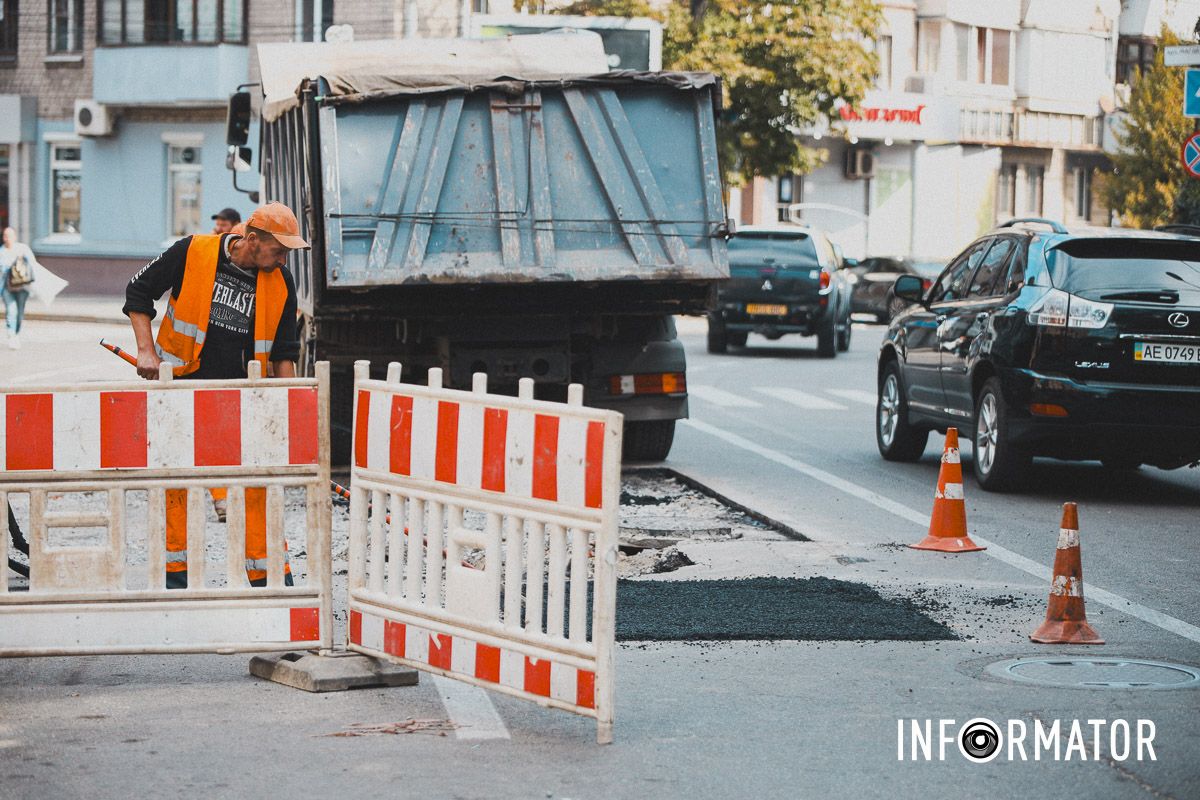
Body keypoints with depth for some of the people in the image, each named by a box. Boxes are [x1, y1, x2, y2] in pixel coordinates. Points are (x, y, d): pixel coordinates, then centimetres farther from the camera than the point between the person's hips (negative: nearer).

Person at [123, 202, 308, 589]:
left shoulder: (280, 283, -3)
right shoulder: (192, 253, -12)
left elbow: (283, 351, 5)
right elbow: (139, 290, 0)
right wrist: (146, 351, -9)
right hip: (182, 386, -2)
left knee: (256, 484, -3)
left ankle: (268, 575, 4)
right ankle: (176, 571, 12)